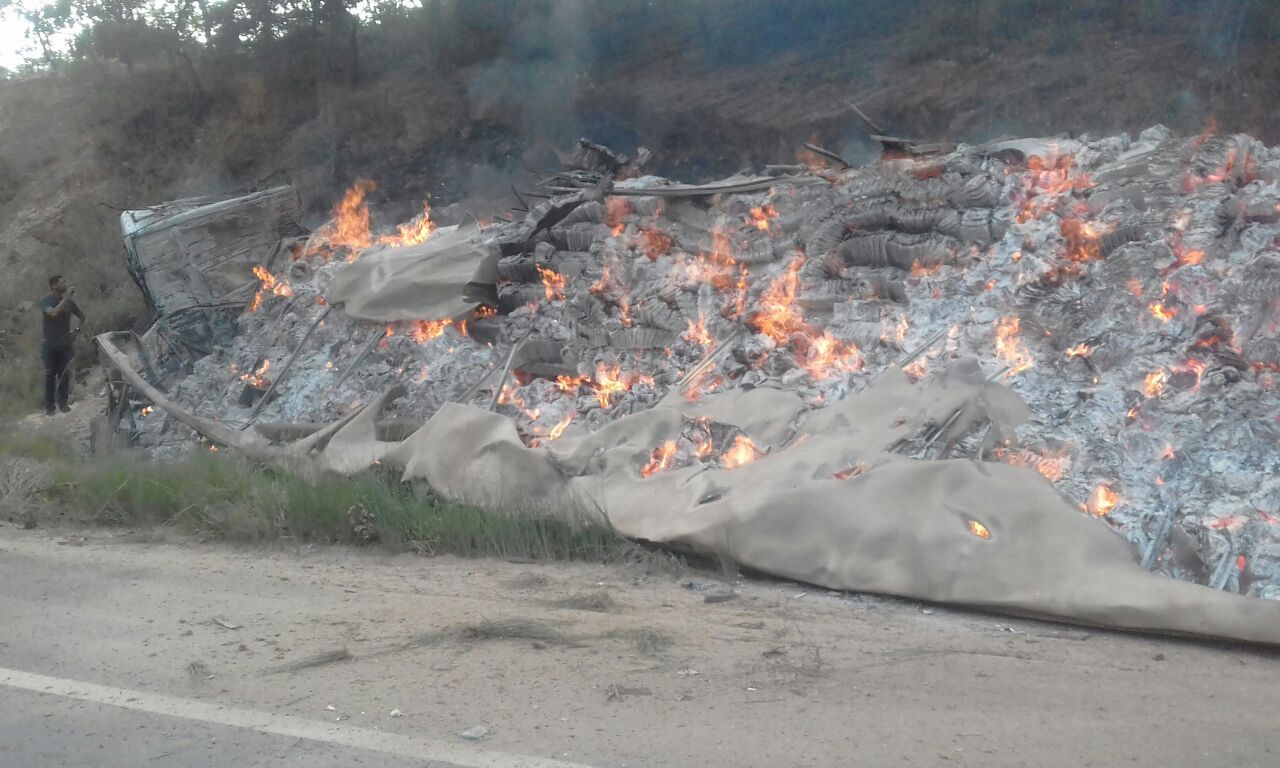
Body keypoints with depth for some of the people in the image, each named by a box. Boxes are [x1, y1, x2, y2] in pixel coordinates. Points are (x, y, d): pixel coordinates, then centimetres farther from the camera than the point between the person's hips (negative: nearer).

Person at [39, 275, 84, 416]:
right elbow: (53, 313, -32)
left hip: (66, 345, 2)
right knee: (50, 375, 2)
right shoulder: (45, 301, -11)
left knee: (65, 374, 4)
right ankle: (49, 405, 8)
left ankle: (62, 402, 15)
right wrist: (67, 297, -31)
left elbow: (82, 317, 13)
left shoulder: (69, 301, -2)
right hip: (50, 346, -2)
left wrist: (76, 331, 2)